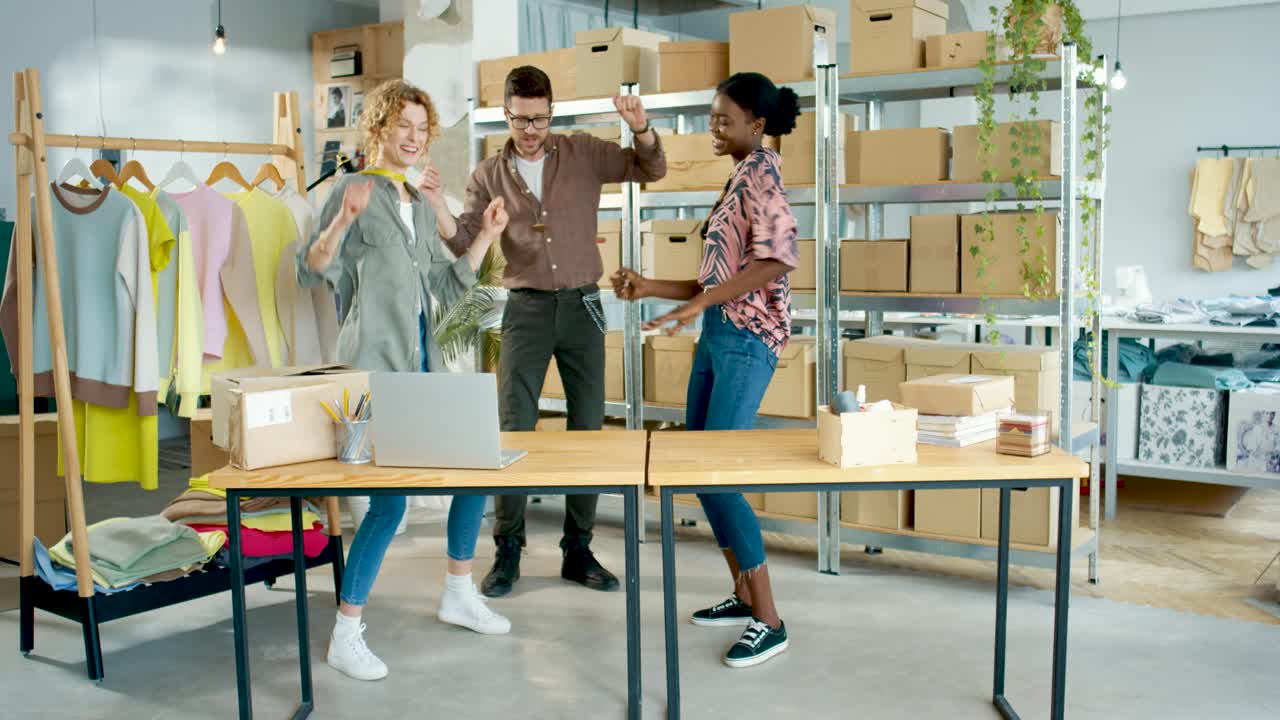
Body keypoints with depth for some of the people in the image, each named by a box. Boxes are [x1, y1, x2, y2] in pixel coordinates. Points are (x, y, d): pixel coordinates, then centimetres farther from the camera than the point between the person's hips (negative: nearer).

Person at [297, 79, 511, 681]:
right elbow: (309, 272, -12)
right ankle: (346, 636, 2)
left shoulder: (419, 203, 16)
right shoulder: (356, 190, -5)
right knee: (389, 500, -12)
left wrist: (485, 236, 7)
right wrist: (343, 219, -28)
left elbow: (448, 286, 16)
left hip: (423, 365, 8)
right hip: (374, 366, -8)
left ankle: (459, 595, 29)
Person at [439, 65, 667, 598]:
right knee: (515, 428, -4)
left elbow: (652, 169, 2)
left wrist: (640, 128, -18)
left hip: (582, 305, 1)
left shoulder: (583, 154, 4)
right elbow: (465, 240, -2)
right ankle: (507, 550, 8)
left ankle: (578, 550, 15)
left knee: (587, 427, 4)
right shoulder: (489, 175, 4)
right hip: (526, 308, -1)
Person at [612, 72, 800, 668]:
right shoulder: (739, 178, 19)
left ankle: (769, 621, -3)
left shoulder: (761, 171, -8)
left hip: (747, 338, -10)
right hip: (717, 334, 10)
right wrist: (651, 288, 14)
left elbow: (778, 257, -24)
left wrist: (700, 302, -26)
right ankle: (744, 595, 23)